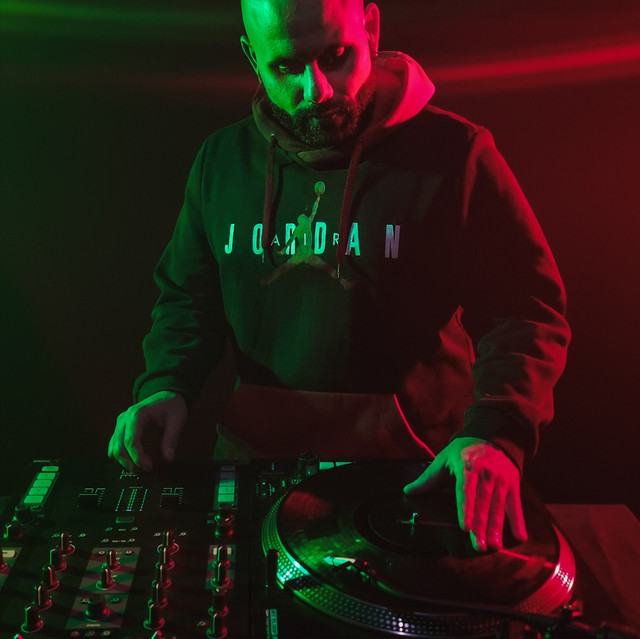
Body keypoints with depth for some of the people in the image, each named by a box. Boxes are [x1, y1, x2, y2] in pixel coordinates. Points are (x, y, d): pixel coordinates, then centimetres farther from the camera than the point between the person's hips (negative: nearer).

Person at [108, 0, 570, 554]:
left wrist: (494, 434, -23)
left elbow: (527, 311, -8)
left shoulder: (452, 154, -9)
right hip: (257, 452, 3)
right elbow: (188, 296, 13)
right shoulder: (223, 161, 4)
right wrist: (167, 385, -5)